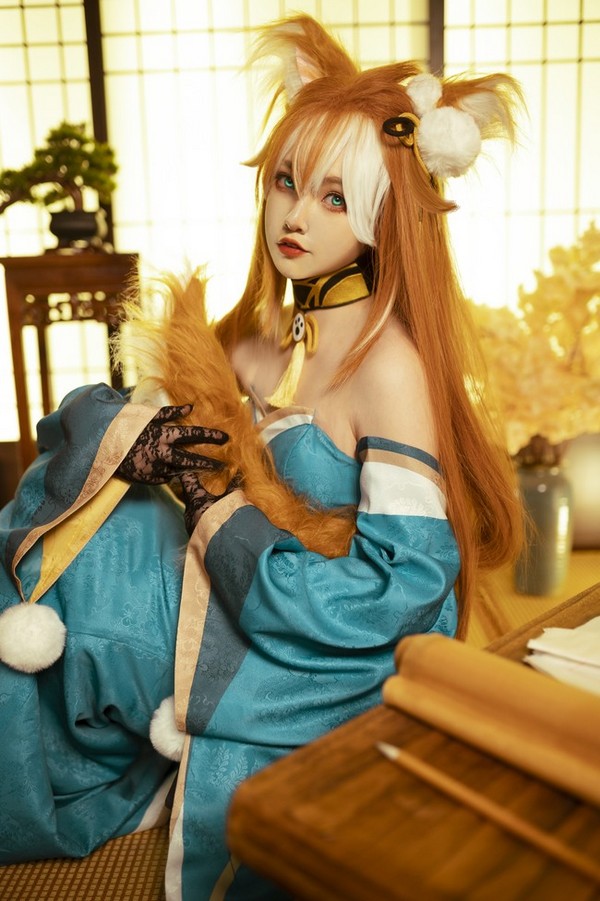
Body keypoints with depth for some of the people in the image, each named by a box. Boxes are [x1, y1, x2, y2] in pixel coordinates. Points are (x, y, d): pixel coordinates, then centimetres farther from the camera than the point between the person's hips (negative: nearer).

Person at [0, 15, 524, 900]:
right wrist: (139, 438, -17)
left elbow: (404, 582, -24)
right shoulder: (264, 326, 0)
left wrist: (223, 520, -20)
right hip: (226, 576, 7)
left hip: (322, 637, -6)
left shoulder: (389, 368, -22)